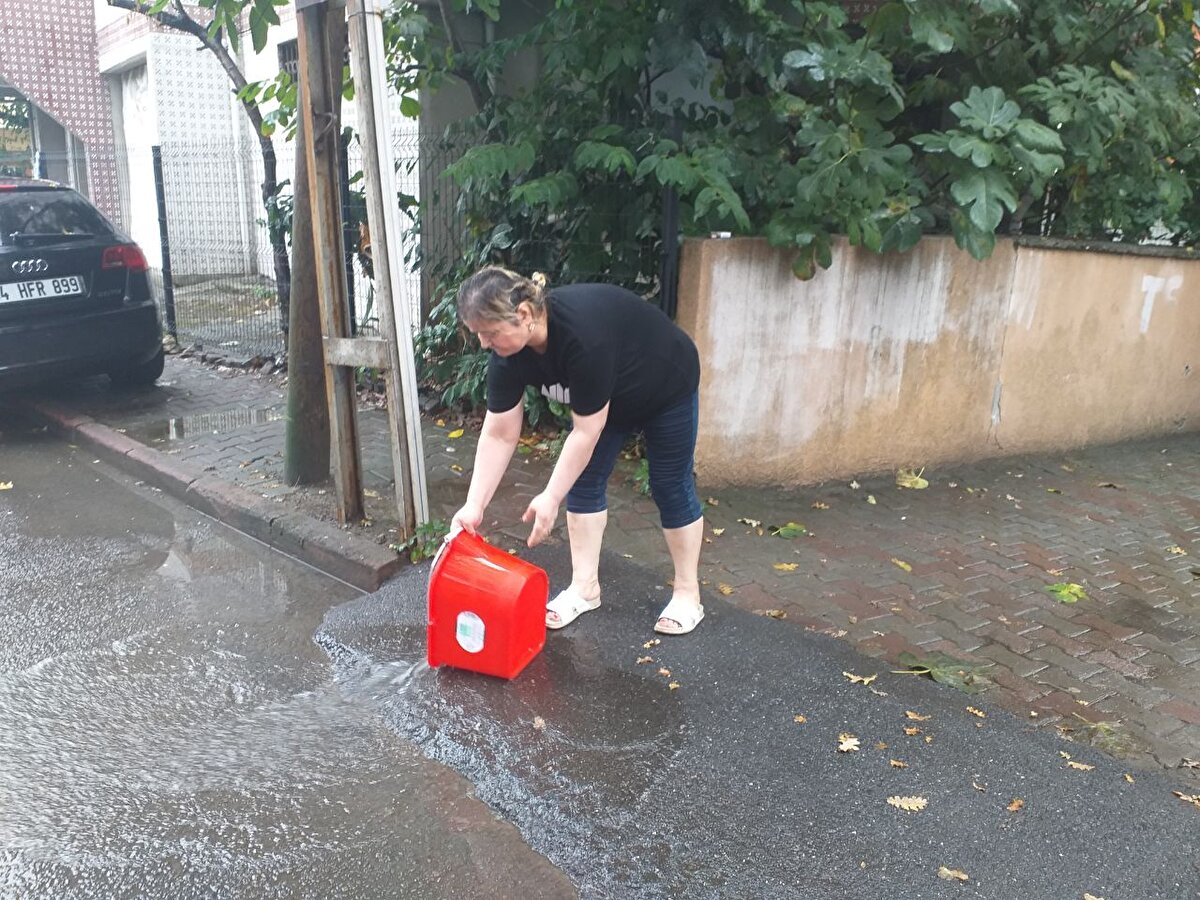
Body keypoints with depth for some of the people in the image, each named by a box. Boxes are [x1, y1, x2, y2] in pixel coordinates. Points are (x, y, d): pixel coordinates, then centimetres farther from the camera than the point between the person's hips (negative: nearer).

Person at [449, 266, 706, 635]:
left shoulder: (583, 333, -42)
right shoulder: (509, 350, -21)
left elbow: (587, 431, -33)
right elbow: (499, 435, -15)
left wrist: (550, 498, -29)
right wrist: (473, 505, -18)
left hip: (666, 386, -6)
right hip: (610, 395, 7)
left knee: (670, 486, 2)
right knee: (583, 480, 2)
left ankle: (688, 594, 16)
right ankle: (585, 586, 14)